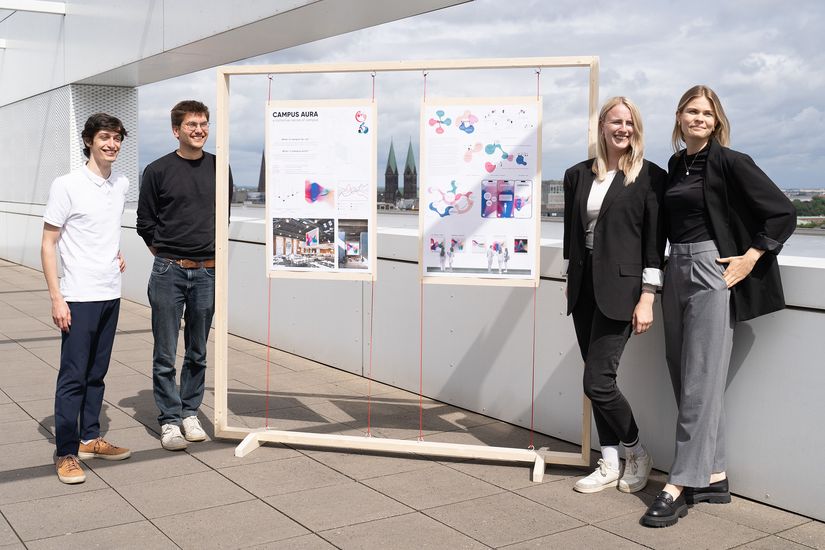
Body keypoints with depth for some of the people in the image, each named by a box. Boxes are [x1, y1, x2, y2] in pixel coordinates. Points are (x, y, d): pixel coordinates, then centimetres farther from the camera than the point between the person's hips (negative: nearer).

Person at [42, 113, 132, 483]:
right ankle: (65, 453, 7)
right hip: (78, 297, -6)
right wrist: (57, 298, -14)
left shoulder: (122, 185, 7)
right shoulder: (67, 186, -10)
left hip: (110, 294, 6)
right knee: (73, 377, -1)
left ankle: (90, 439, 26)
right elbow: (48, 245, -9)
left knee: (97, 374, 14)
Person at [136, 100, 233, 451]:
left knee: (198, 352, 11)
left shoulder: (219, 168, 7)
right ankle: (169, 419, 10)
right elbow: (144, 222, 6)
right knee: (165, 354, 1)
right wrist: (165, 253, 4)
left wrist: (214, 253, 12)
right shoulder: (158, 171, -1)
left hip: (207, 272, 3)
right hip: (168, 272, -2)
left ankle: (190, 412, 24)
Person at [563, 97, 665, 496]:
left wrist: (647, 298, -10)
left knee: (597, 381, -9)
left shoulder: (650, 177, -4)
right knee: (597, 381, 9)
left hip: (620, 287, -5)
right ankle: (610, 465, 21)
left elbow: (655, 241, -6)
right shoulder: (578, 174, 10)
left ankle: (637, 454, 15)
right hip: (584, 286, 5)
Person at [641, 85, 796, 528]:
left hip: (712, 271, -8)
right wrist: (673, 265, 8)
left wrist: (749, 259, -11)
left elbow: (783, 213, -8)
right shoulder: (676, 164, 12)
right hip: (676, 270, 8)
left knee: (700, 380, -5)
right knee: (683, 375, 9)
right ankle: (713, 477, 19)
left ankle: (682, 484, -1)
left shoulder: (729, 162, -7)